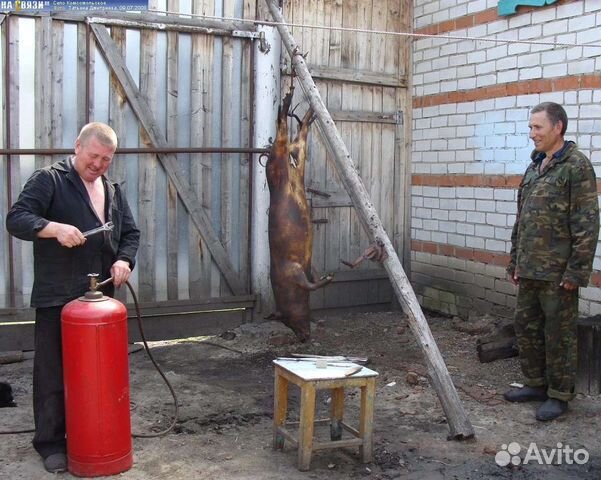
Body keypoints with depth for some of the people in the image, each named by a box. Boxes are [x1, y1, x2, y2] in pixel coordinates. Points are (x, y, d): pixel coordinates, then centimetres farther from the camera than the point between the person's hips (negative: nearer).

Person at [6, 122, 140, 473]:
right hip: (57, 296, -5)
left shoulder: (113, 191, 16)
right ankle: (51, 443, 12)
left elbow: (130, 232, 18)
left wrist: (124, 260, -2)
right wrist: (55, 228, -28)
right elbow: (16, 219, -12)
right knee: (52, 372, 1)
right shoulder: (49, 180, -4)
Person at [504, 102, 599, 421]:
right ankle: (535, 383, 31)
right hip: (529, 269, 8)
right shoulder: (535, 167, 14)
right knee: (526, 326, 15)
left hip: (557, 271, -8)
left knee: (559, 333, 2)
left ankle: (560, 395, 16)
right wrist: (515, 261, 17)